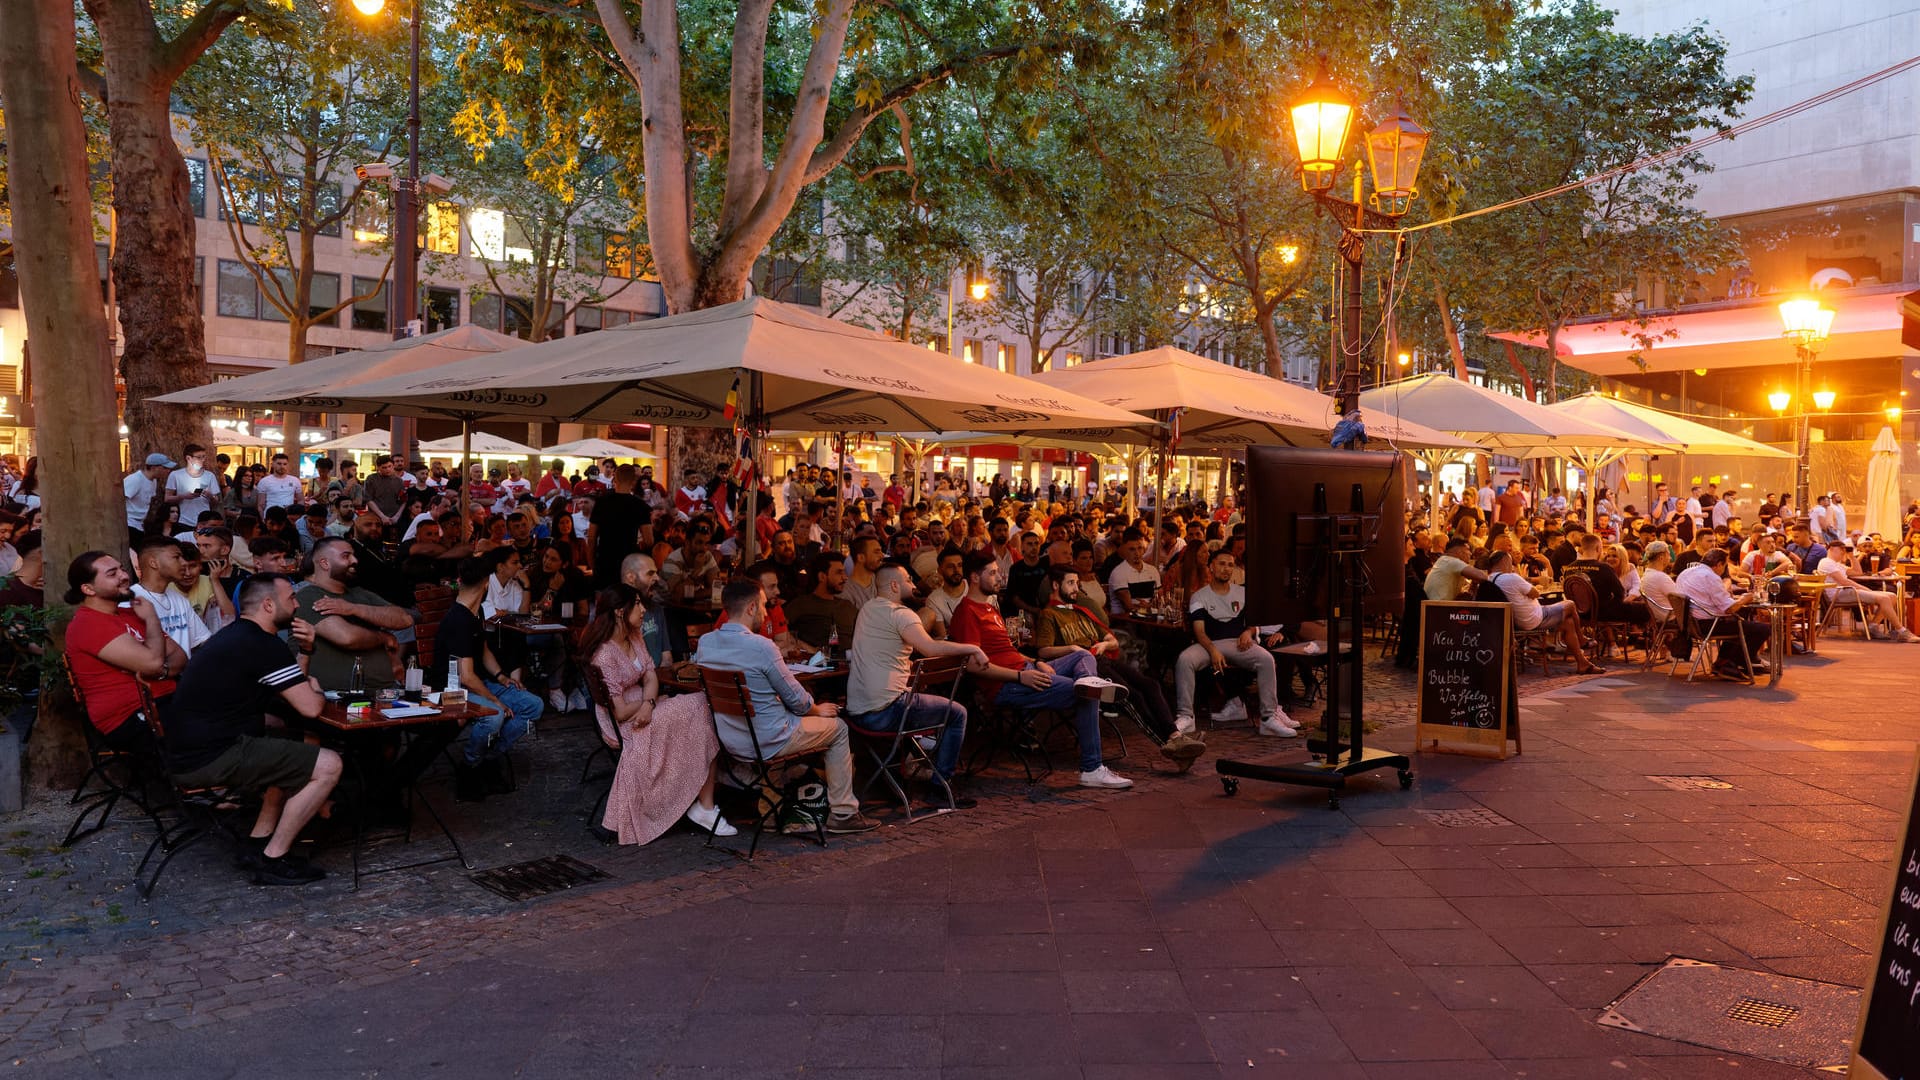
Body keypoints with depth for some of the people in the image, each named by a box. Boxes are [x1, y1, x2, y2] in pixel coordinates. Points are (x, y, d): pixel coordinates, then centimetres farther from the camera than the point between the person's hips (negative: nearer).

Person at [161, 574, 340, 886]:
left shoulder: (234, 636, 18)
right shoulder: (263, 645, -14)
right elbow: (310, 708, -16)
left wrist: (304, 650, 9)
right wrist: (317, 691, 8)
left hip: (188, 753, 11)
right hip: (211, 760, -11)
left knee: (295, 754, 26)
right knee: (328, 766, -12)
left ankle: (258, 842, 21)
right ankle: (273, 860, -3)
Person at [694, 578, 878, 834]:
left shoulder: (704, 642, -3)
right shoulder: (760, 646, -24)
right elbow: (795, 698, -15)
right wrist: (817, 709, 9)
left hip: (730, 742, 8)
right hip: (767, 743, -8)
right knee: (837, 727, 14)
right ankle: (842, 813, 18)